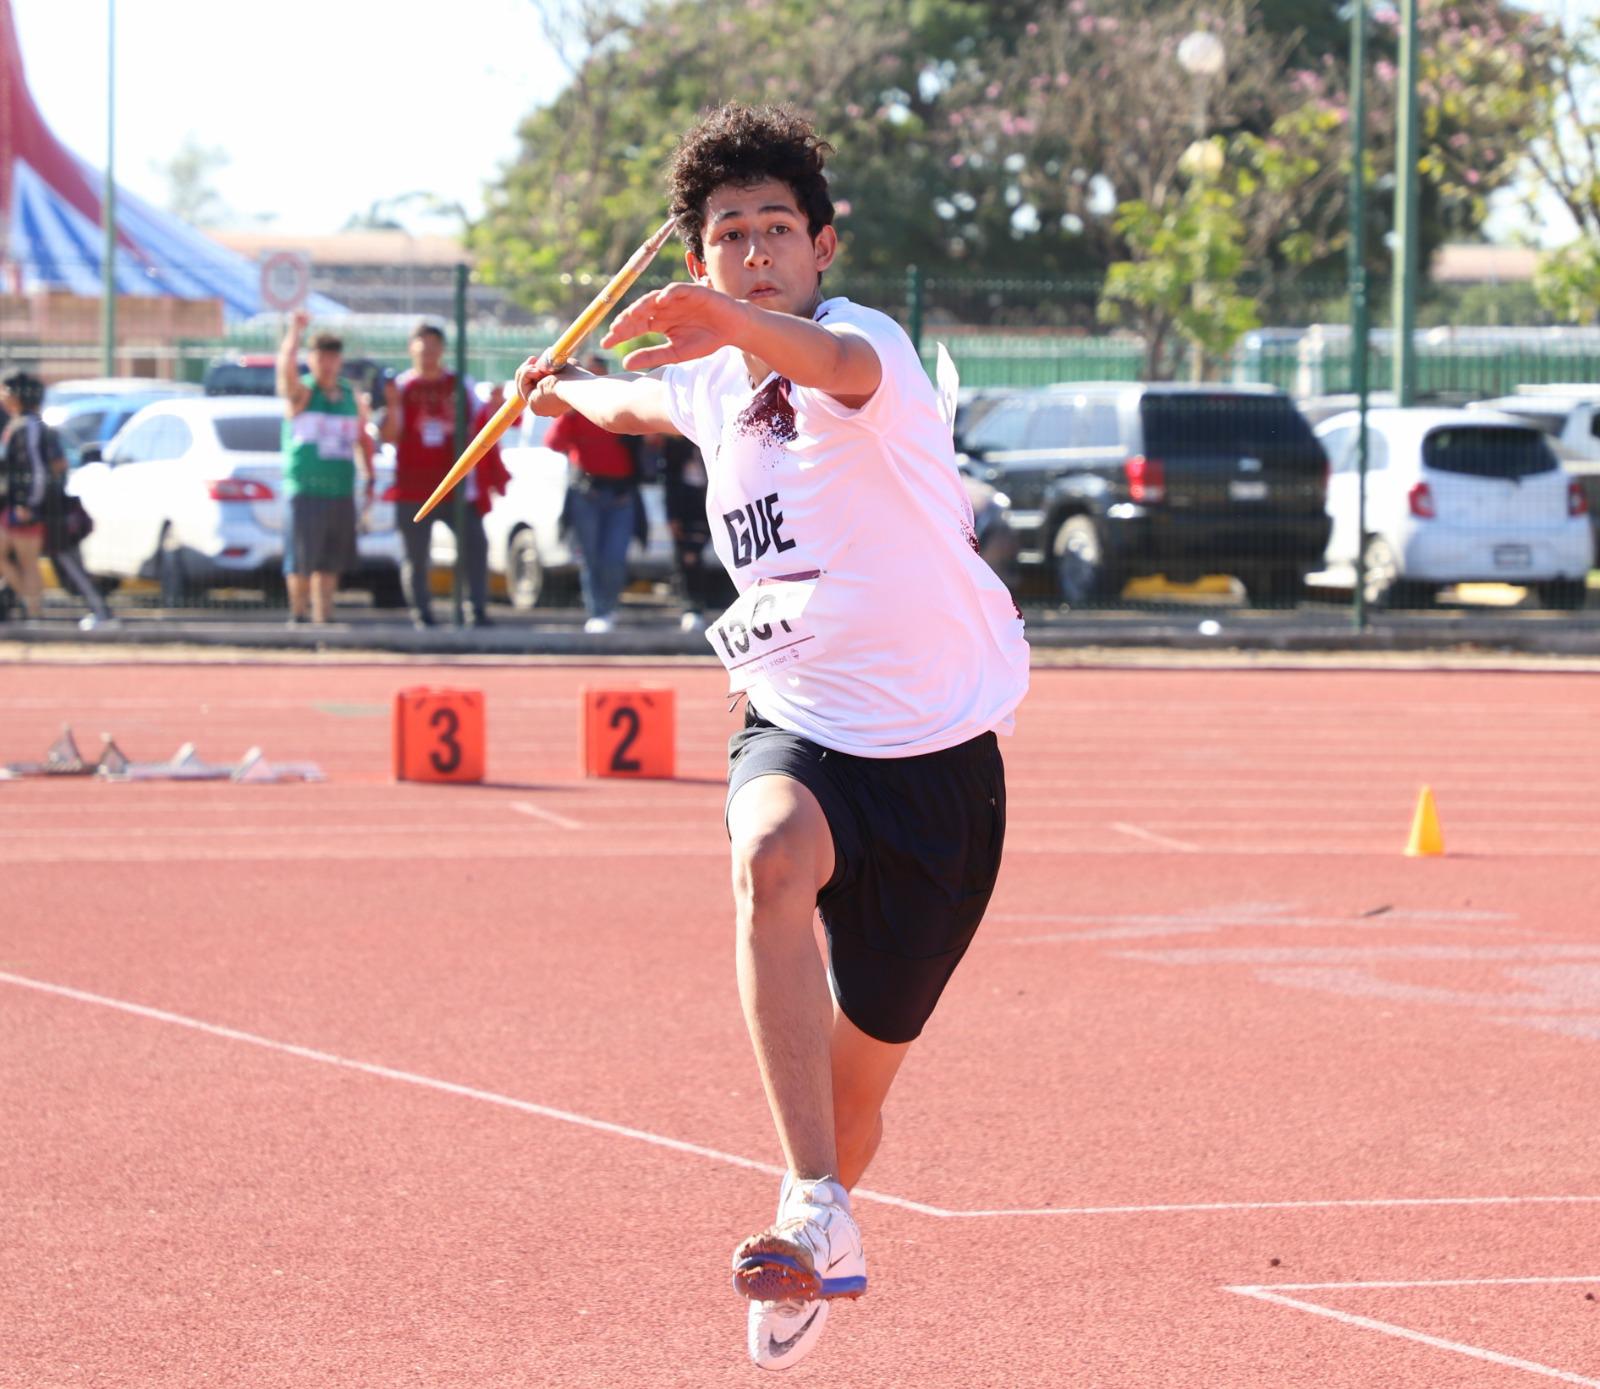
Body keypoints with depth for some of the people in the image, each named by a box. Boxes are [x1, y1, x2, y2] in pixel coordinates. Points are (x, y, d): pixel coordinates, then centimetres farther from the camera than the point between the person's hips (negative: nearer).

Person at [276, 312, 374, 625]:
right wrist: (294, 331, -32)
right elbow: (286, 365, -21)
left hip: (341, 491, 4)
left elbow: (362, 441, 22)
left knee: (330, 562, 5)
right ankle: (298, 614, 7)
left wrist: (369, 479, 15)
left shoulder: (352, 397, 14)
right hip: (305, 490, -4)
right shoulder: (302, 393, -1)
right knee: (302, 560, -6)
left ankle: (323, 616, 10)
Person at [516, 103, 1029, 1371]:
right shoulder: (711, 382, 5)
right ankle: (816, 1218, -43)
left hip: (938, 755, -3)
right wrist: (567, 391, 51)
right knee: (774, 855, -35)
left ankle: (821, 1211, 41)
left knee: (859, 1073, 6)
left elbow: (842, 366, -44)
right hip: (798, 729, 3)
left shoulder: (868, 346, -16)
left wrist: (736, 321, -64)